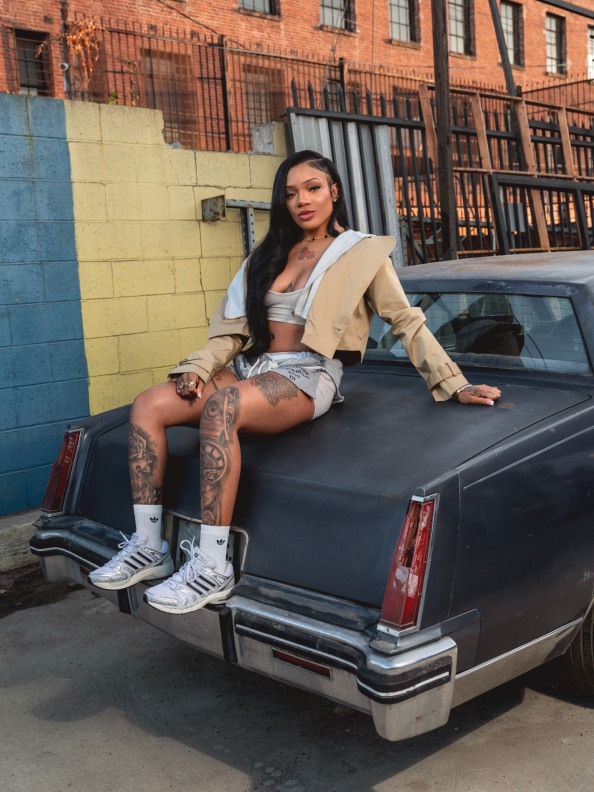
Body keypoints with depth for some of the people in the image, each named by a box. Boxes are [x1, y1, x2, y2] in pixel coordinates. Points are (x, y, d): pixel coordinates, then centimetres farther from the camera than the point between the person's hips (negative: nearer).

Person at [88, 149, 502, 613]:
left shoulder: (362, 253, 7)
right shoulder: (268, 256, 21)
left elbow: (408, 323, 5)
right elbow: (233, 327, 14)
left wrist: (454, 386, -2)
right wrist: (200, 367, -4)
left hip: (308, 378, -6)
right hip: (251, 369, 6)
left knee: (221, 407, -37)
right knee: (148, 407, -18)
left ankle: (212, 569, -34)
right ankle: (149, 548, -12)